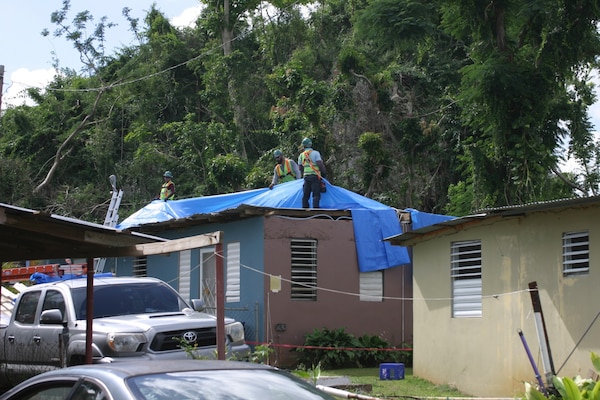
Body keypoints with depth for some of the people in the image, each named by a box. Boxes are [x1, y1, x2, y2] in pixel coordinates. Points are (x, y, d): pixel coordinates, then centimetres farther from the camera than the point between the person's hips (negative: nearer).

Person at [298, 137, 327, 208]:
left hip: (306, 176, 5)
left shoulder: (301, 155, 11)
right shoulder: (315, 153, -5)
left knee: (305, 195, 9)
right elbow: (320, 164, -12)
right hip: (315, 176, -5)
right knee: (316, 195, -6)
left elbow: (300, 168, 14)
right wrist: (324, 173, 1)